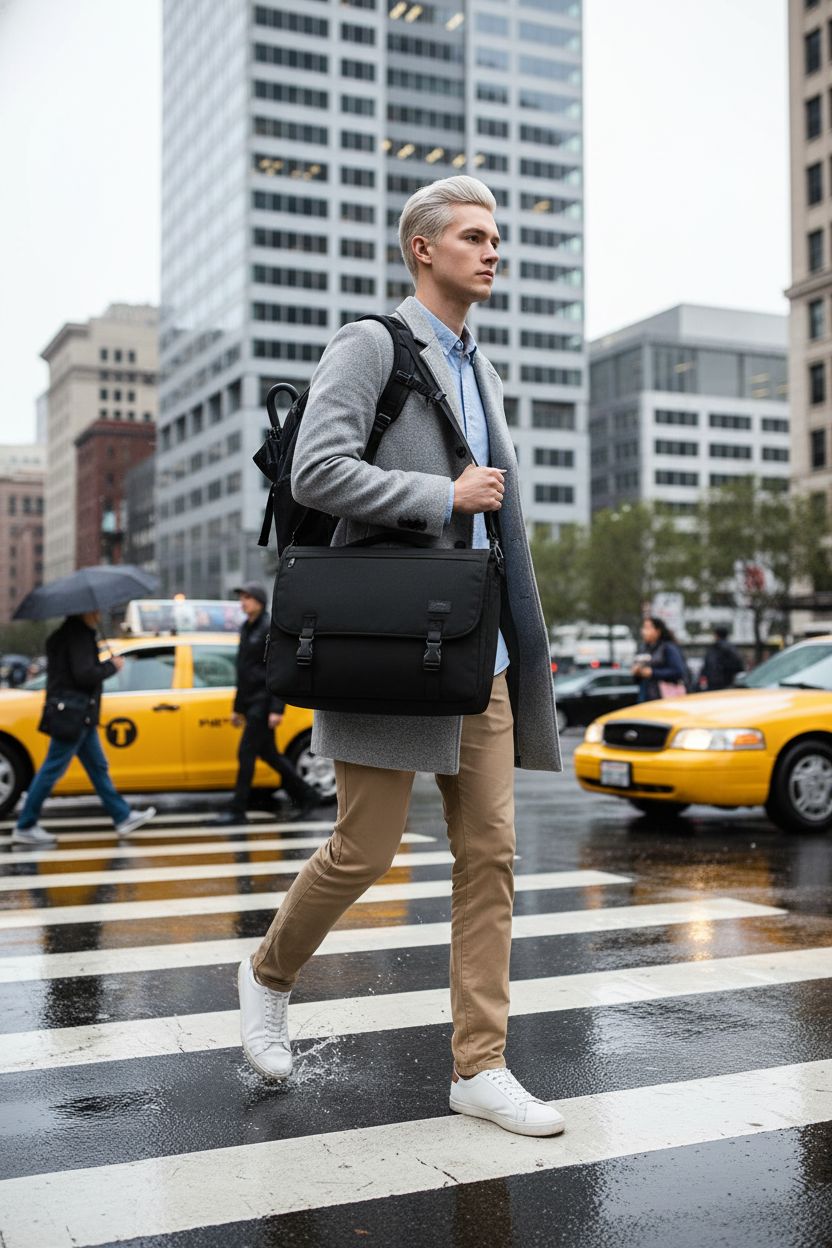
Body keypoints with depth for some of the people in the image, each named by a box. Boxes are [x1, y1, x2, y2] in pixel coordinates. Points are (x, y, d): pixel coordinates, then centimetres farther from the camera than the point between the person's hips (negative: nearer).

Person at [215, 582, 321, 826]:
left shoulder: (270, 630, -12)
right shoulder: (247, 629, 15)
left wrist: (277, 709, -22)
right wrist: (238, 707, 20)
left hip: (264, 701, -9)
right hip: (252, 701, 9)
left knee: (246, 753, -8)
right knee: (267, 753, 12)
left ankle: (238, 810, -2)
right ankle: (306, 794, 21)